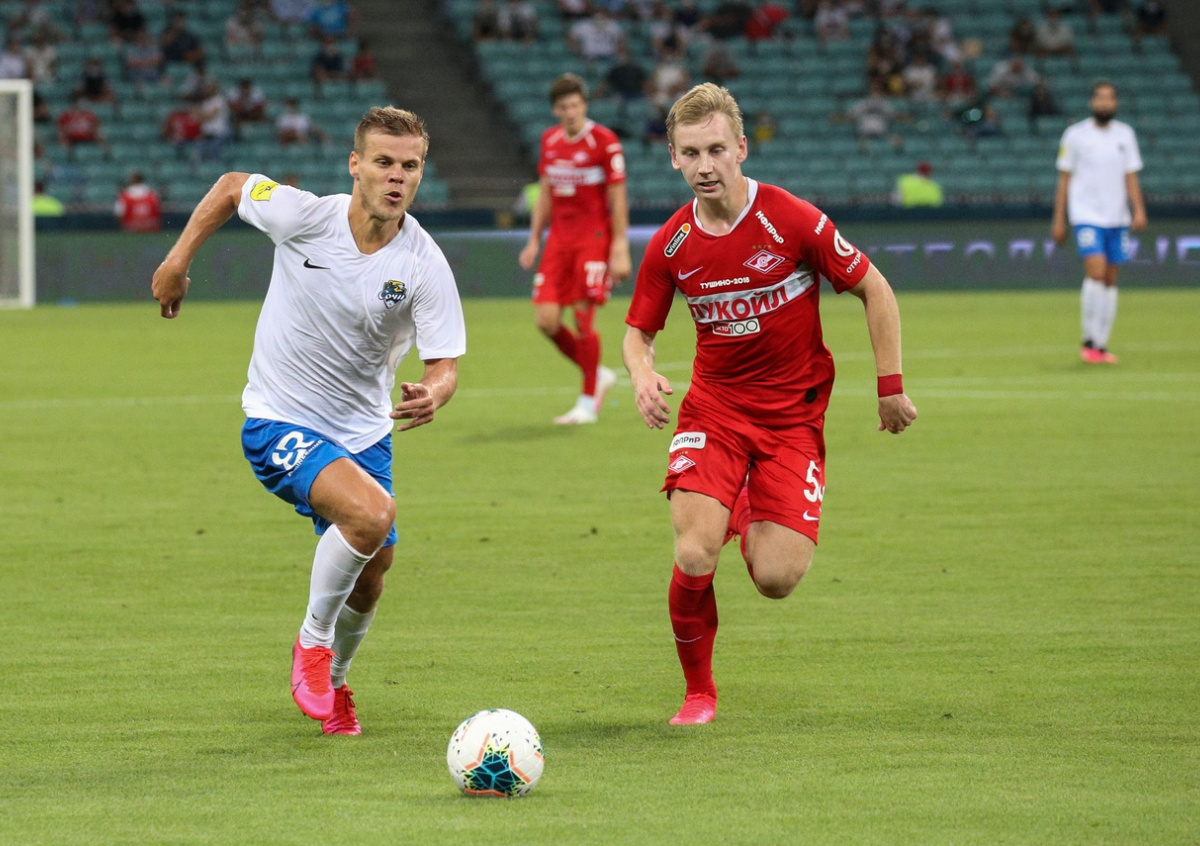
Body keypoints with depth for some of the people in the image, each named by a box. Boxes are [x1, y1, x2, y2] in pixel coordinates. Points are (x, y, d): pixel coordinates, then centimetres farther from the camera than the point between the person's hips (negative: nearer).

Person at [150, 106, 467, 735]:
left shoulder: (425, 266, -15)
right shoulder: (304, 216, -17)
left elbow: (444, 364, -14)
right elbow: (232, 186, 3)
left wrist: (433, 394, -37)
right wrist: (179, 259, 6)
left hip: (363, 433, 4)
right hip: (279, 424, -4)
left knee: (368, 580, 8)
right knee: (372, 514, -28)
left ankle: (331, 681, 39)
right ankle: (312, 641, -5)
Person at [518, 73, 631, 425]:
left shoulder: (604, 141, -9)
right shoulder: (550, 140, 9)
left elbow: (618, 198, -9)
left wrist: (620, 250, -13)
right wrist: (534, 240, 14)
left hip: (593, 237, -6)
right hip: (559, 238, 6)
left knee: (583, 315, -10)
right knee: (546, 319, -4)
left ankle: (589, 402, 2)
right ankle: (597, 375, 18)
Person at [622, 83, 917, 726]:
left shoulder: (792, 221, -14)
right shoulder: (670, 245, -4)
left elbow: (874, 291, -2)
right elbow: (639, 331, 10)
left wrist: (891, 388, -2)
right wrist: (642, 376, -13)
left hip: (792, 414, -1)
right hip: (713, 410, 2)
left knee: (775, 579, -12)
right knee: (695, 560, -19)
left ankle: (752, 521, 27)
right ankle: (699, 693, 6)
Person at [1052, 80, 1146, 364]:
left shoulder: (1125, 134, 8)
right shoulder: (1076, 135, 0)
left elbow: (1130, 177, 9)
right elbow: (1064, 178, 4)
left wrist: (1139, 210, -6)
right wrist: (1058, 220, 1)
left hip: (1117, 219, 4)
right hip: (1086, 216, -4)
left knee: (1110, 280, 4)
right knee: (1096, 272, -18)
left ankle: (1101, 346, 10)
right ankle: (1089, 340, -8)